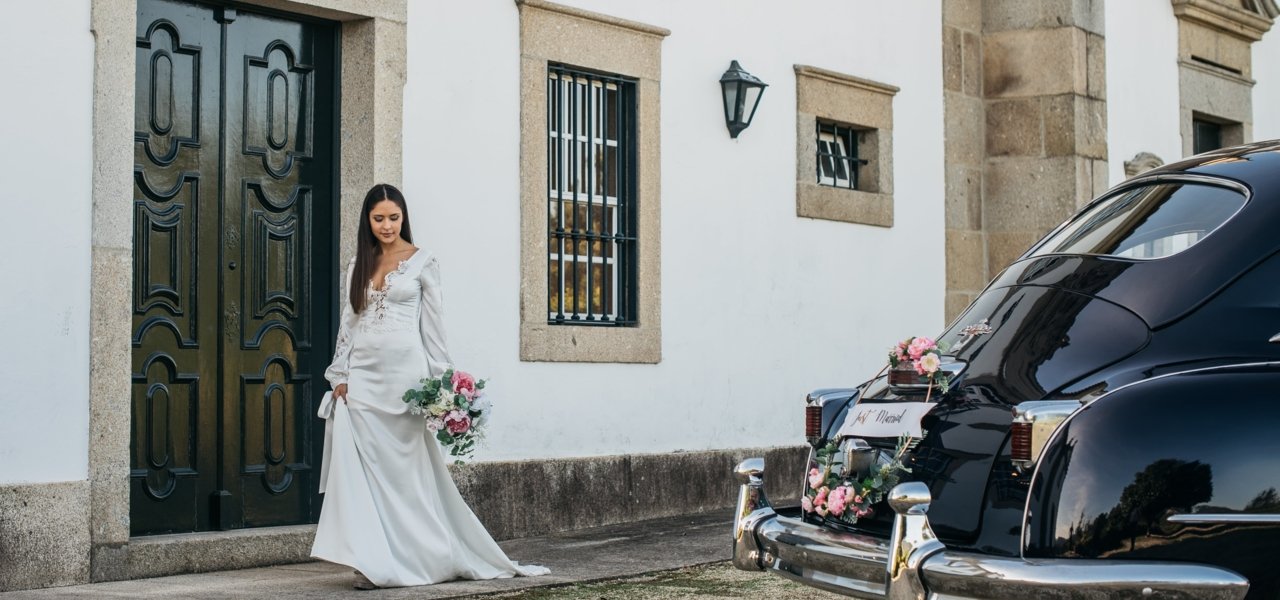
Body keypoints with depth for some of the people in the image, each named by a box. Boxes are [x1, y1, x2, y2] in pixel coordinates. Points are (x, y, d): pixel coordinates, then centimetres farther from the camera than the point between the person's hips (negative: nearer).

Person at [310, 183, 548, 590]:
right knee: (361, 465, -3)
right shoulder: (358, 265, 14)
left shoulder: (422, 262, 3)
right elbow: (348, 322, 13)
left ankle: (416, 557, 8)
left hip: (404, 371, -4)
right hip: (362, 373, 4)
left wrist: (437, 380, -5)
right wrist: (340, 376, 5)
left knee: (406, 465, -1)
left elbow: (433, 325, 1)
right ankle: (372, 561, 1)